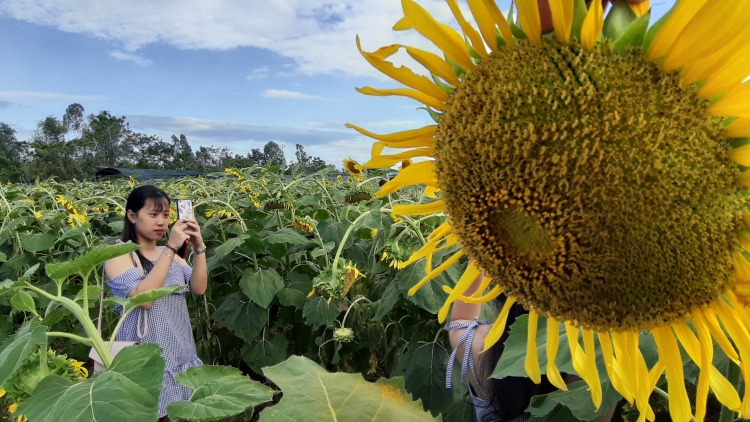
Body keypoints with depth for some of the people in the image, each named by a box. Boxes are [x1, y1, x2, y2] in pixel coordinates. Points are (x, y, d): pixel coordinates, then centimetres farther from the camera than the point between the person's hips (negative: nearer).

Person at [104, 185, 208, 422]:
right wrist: (171, 249, -24)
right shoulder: (118, 255, -8)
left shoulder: (169, 254, 9)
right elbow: (143, 298, -23)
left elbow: (198, 288, -1)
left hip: (181, 350, 6)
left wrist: (199, 248, -13)